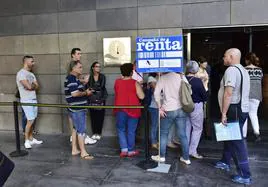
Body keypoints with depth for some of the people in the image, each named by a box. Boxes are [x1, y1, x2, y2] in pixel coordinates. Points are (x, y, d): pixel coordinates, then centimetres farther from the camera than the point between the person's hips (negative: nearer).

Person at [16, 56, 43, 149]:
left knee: (32, 120, 10)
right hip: (26, 101, -7)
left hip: (34, 99, 7)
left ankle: (31, 139, 18)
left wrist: (31, 86, -10)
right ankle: (26, 141, 5)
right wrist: (33, 86, -1)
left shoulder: (31, 74, 15)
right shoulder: (21, 73, -11)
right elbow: (29, 86, -20)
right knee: (30, 121, -7)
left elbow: (37, 86, 7)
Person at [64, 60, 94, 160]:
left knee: (75, 129, 17)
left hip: (75, 109, 11)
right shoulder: (72, 79, -17)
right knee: (81, 130, -4)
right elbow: (74, 93, -26)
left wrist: (85, 91, 10)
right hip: (78, 109, -11)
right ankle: (83, 152, 4)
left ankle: (74, 150, 27)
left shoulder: (74, 78, 15)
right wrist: (86, 93, -13)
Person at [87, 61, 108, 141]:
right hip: (92, 99, 0)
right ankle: (94, 133, 14)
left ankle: (99, 133, 10)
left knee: (100, 116, -2)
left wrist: (93, 88, -9)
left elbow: (102, 86, -7)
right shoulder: (89, 77, 3)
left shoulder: (102, 77, 3)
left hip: (101, 98, 0)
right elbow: (87, 87, -2)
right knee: (93, 116, 1)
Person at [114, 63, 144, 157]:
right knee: (131, 131, 8)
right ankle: (131, 151, 17)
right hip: (133, 110, -1)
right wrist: (139, 86, 6)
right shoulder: (135, 83, -8)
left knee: (121, 129, 15)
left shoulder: (117, 82, 0)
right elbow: (141, 96, -11)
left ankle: (124, 149, 6)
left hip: (120, 110, 2)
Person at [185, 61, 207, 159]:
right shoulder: (198, 81, -16)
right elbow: (205, 97, -10)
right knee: (197, 128, 8)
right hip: (196, 106, -5)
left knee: (187, 128, 16)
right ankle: (192, 151, 7)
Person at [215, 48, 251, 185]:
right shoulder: (243, 70, 17)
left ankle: (245, 175, 3)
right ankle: (225, 162, 35)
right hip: (242, 108, 10)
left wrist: (223, 113, -21)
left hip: (234, 110, -10)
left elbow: (228, 93, -24)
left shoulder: (231, 70, -16)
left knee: (236, 141, -4)